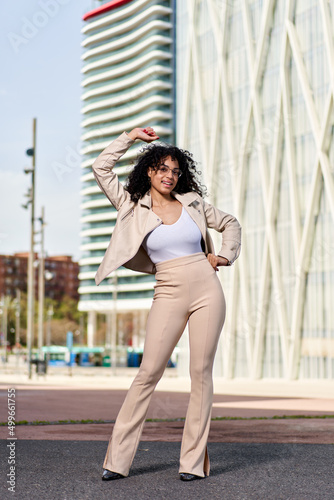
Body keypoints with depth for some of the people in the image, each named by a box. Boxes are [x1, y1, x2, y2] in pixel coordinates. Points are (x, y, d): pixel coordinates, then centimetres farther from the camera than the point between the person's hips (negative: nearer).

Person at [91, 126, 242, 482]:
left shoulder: (192, 203, 9)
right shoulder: (133, 206, 6)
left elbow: (230, 223, 24)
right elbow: (101, 168, 2)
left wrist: (225, 256, 10)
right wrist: (131, 137, 7)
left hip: (206, 290, 1)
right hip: (168, 295, -1)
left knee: (201, 372, -1)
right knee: (148, 373, -6)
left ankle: (194, 461, 6)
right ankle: (118, 459, 0)